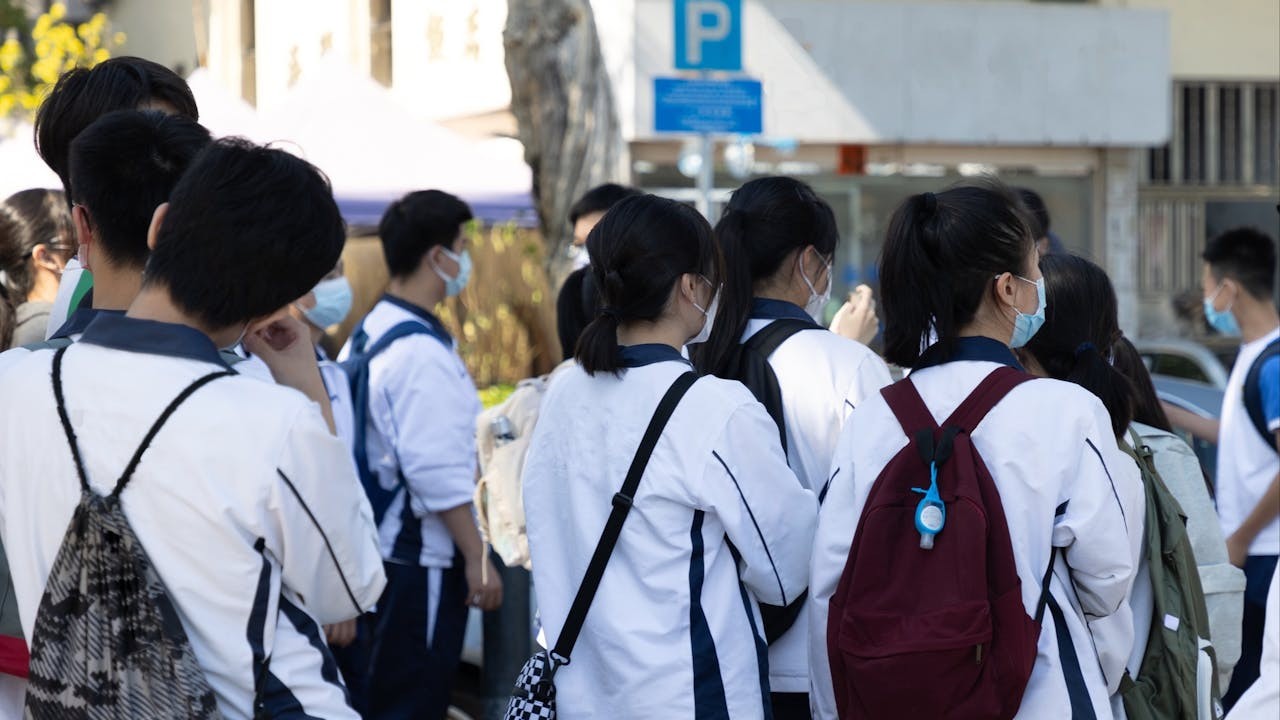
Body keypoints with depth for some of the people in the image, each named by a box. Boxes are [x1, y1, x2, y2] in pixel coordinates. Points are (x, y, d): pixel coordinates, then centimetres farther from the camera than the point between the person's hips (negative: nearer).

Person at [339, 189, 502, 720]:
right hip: (419, 556, -9)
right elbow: (438, 473, -22)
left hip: (380, 546, 9)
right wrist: (477, 557, -16)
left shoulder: (367, 334, 10)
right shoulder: (423, 352, -18)